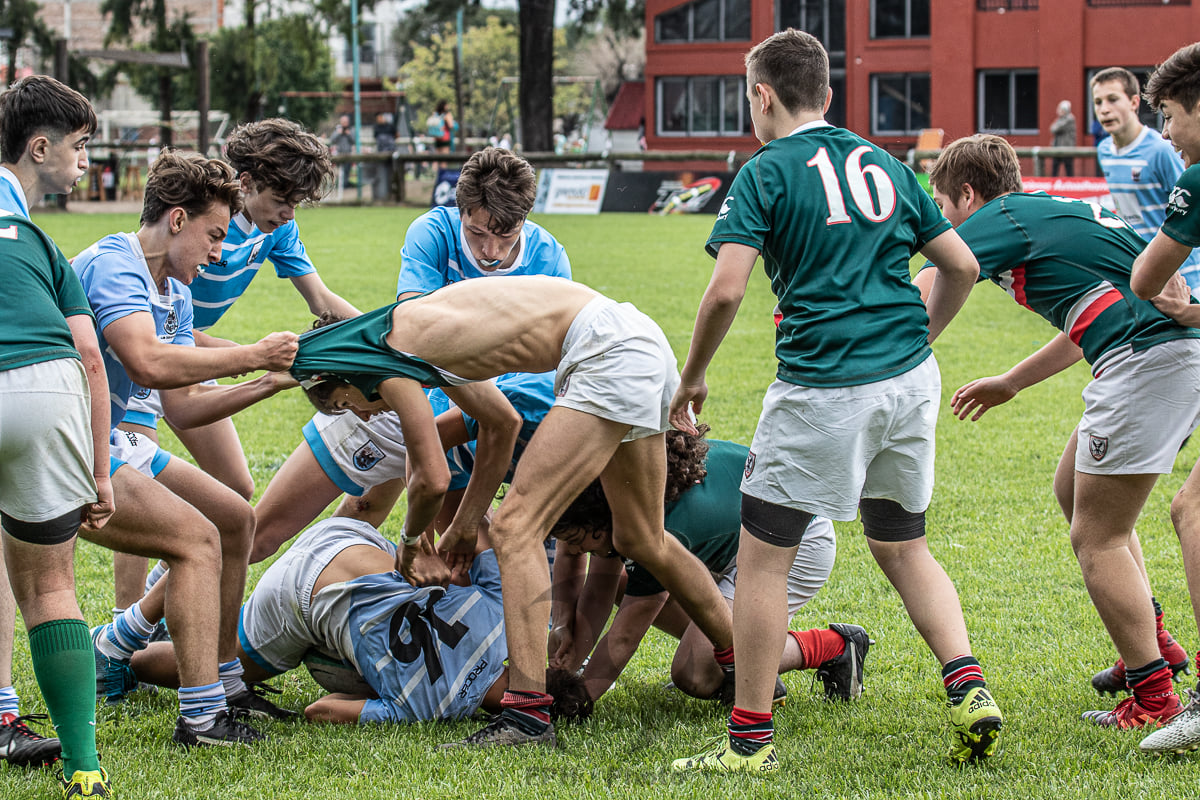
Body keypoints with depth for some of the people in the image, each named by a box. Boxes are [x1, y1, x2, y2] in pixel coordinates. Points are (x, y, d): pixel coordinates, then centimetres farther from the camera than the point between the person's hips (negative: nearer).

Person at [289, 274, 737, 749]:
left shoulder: (387, 358, -7)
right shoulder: (423, 336, 19)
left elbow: (433, 479, -6)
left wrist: (409, 543, 14)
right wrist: (467, 523, 33)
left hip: (609, 351, -10)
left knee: (516, 527, -13)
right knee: (640, 541, 22)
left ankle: (528, 713, -21)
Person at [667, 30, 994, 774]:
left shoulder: (766, 174, -4)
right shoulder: (884, 164, 14)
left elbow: (727, 290, -14)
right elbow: (962, 267, 14)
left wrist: (691, 379, 0)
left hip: (823, 388, -6)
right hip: (910, 379, 6)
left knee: (763, 554, 5)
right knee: (903, 547, 20)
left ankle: (750, 739, 7)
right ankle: (970, 690, 4)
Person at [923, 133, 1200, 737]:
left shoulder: (998, 219, -2)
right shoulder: (1050, 214, 25)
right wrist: (1010, 383, 40)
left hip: (1145, 361, -10)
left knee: (1096, 538, -2)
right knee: (1074, 490, 24)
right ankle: (1148, 646, 25)